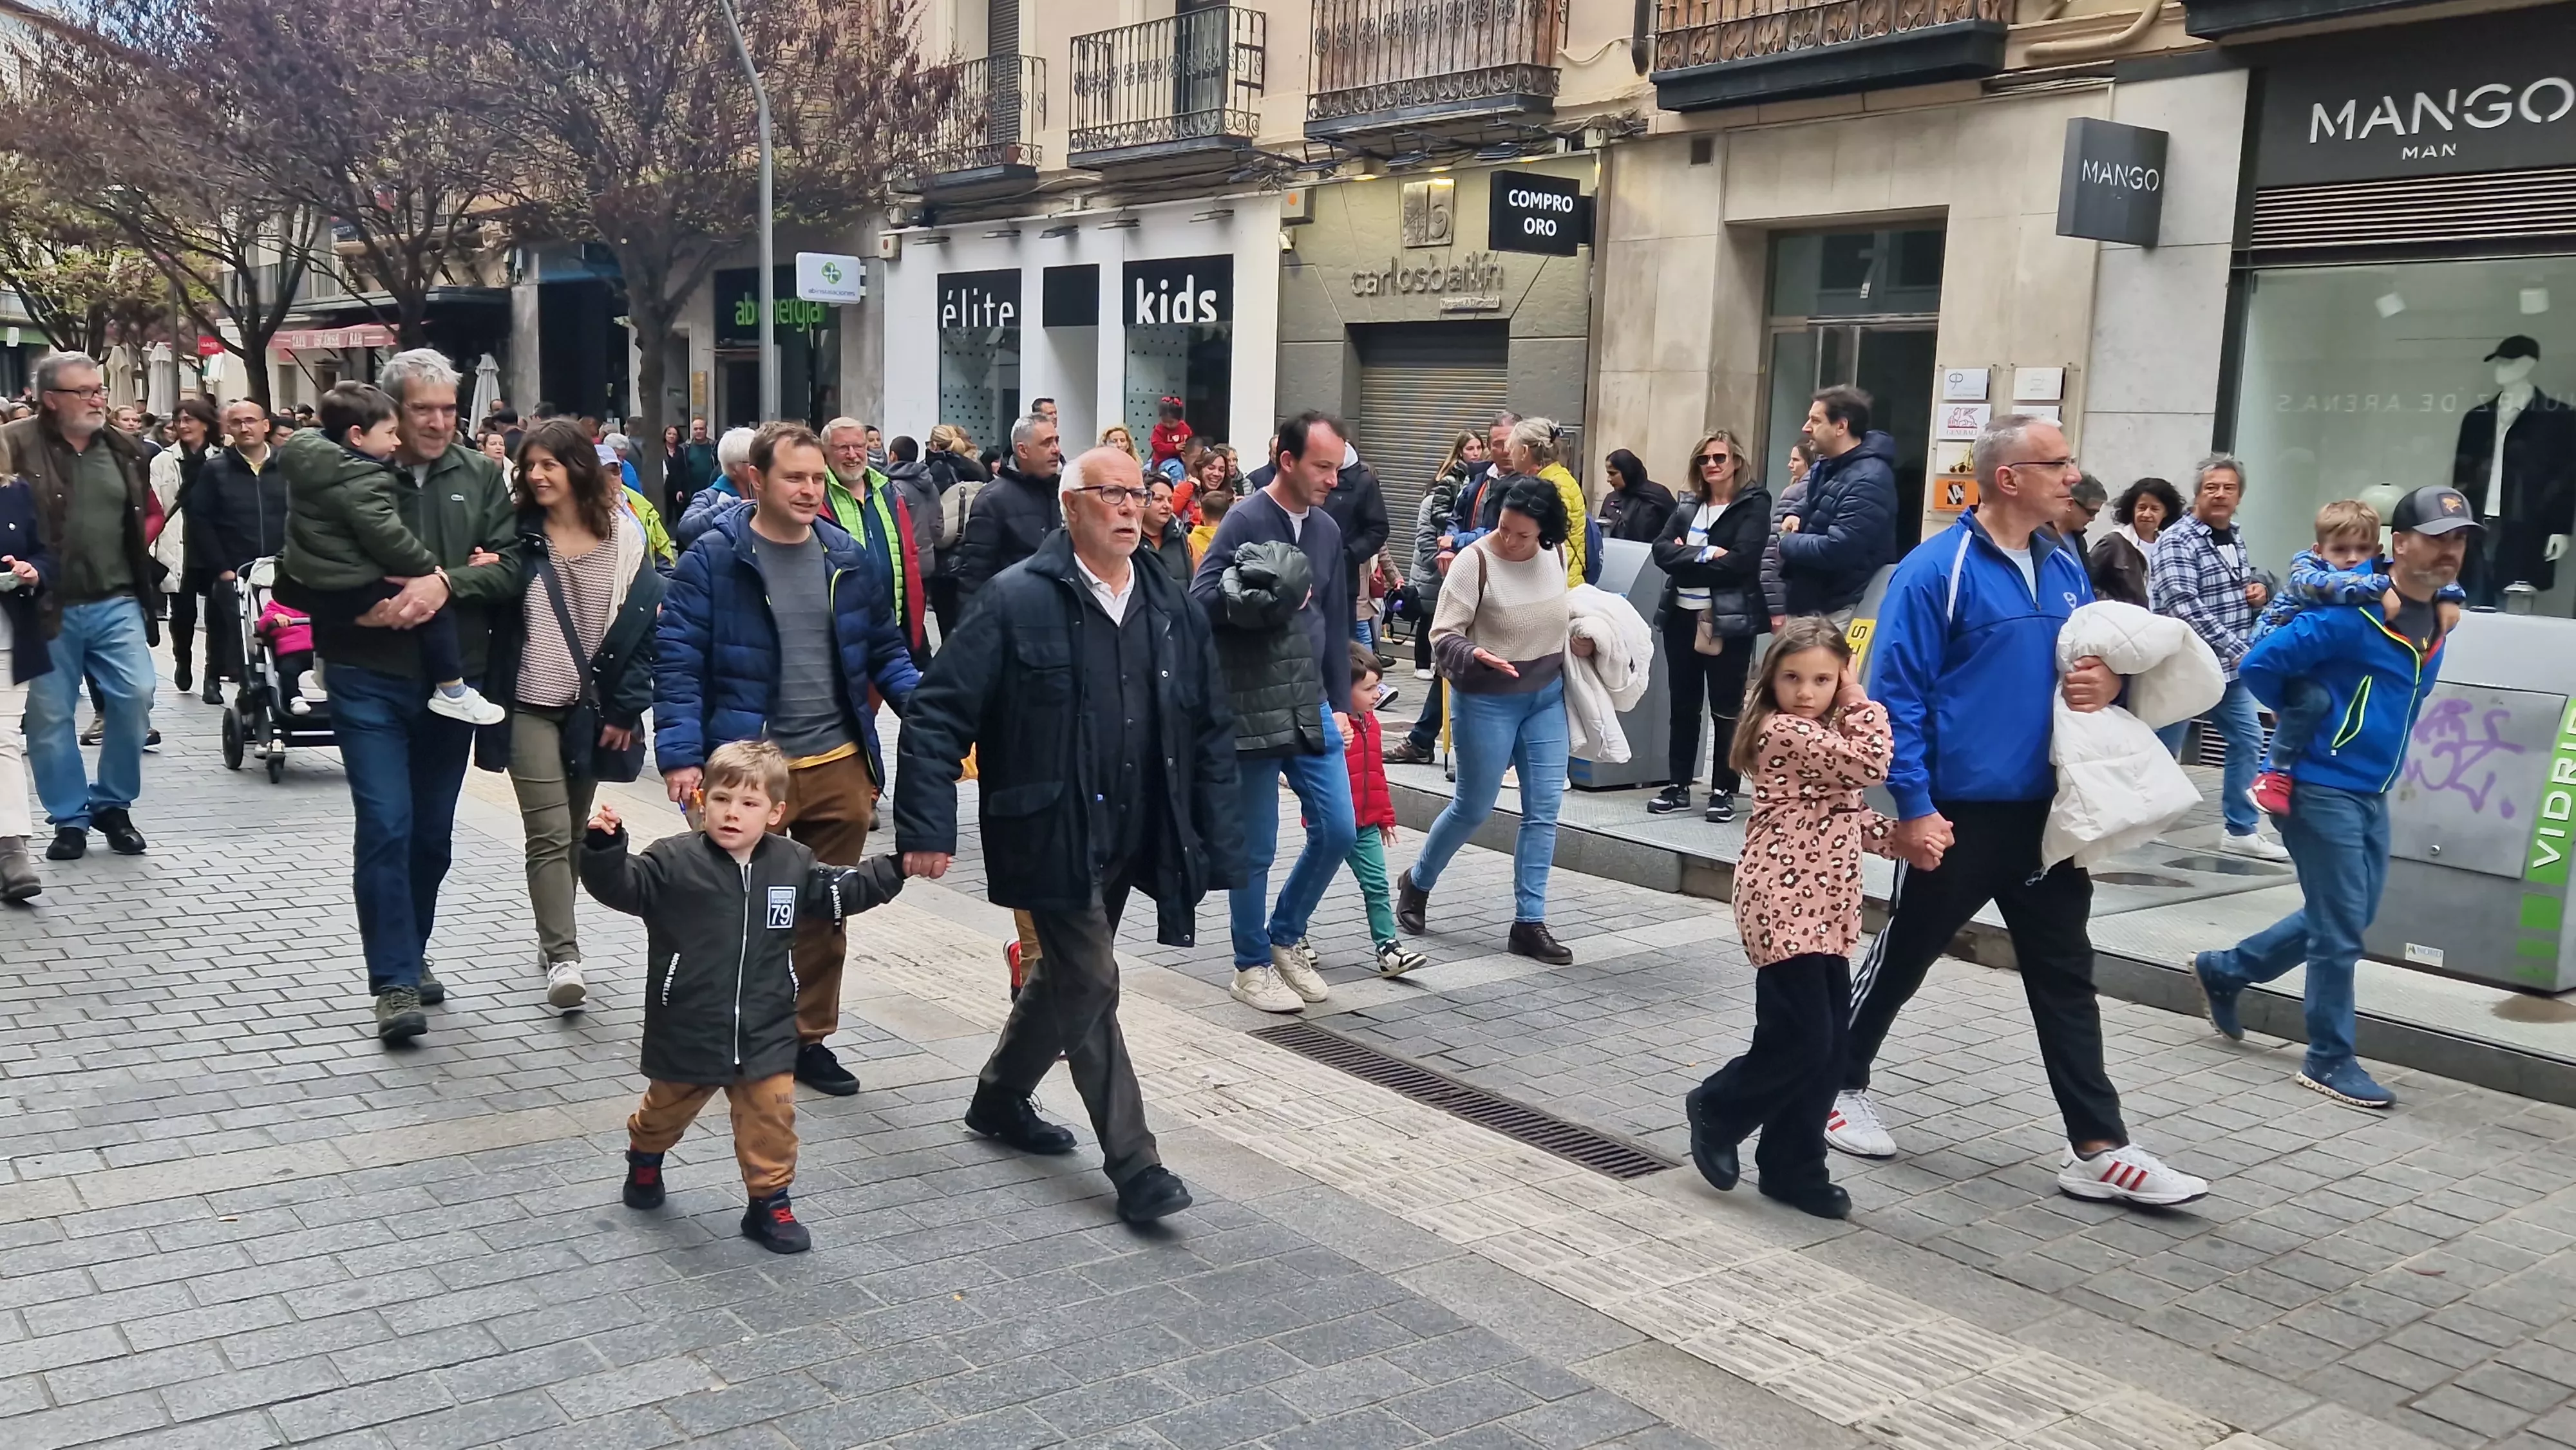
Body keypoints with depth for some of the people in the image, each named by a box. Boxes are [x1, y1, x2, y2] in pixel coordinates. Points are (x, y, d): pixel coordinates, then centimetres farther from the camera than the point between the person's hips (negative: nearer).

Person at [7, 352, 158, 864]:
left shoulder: (122, 448, 10)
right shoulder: (16, 445, -7)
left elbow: (146, 514, 20)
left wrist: (138, 562, 12)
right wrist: (20, 568, -17)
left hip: (116, 602, 3)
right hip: (48, 606, -3)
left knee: (135, 698, -5)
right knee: (50, 715, 4)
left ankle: (112, 804, 15)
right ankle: (70, 819, 18)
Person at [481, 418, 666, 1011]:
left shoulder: (624, 537, 0)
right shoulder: (519, 535, 0)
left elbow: (645, 624, 0)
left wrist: (626, 707, -4)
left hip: (593, 709, 1)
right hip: (531, 706, -1)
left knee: (573, 829, 13)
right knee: (549, 834, -8)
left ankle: (555, 935, 29)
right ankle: (562, 957, -9)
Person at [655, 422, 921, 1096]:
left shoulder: (848, 558, 7)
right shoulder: (712, 559, -6)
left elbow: (884, 648, 13)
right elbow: (677, 660, -8)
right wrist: (680, 754, -17)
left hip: (839, 768, 4)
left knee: (826, 914, 13)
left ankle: (810, 1038, 28)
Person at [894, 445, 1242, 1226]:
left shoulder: (1173, 609, 5)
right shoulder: (1018, 599, -10)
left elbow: (1211, 732, 8)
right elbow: (939, 715, -12)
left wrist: (1219, 844, 3)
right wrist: (928, 827, -19)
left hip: (1130, 838, 6)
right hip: (1050, 834, -6)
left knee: (1064, 975, 19)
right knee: (1090, 984, -4)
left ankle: (999, 1097, 42)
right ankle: (1132, 1162, 6)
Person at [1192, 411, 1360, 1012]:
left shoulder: (1327, 529, 9)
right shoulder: (1244, 521, -10)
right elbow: (1200, 601, -16)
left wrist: (1340, 703, 13)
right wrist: (1269, 600, -22)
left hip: (1311, 708, 6)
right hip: (1250, 711, -6)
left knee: (1337, 830, 5)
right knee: (1256, 848, 3)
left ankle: (1286, 937, 27)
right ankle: (1251, 966, 20)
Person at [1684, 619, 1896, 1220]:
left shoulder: (1822, 734, 18)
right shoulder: (1784, 732, -12)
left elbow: (1844, 817, 19)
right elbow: (1870, 763, -20)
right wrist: (1860, 701, -8)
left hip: (1825, 909, 9)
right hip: (1785, 905, -9)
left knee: (1828, 1047, 9)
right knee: (1801, 1039, -9)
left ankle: (1793, 1167, 18)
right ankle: (1717, 1111, 15)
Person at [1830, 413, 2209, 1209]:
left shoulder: (2066, 566, 7)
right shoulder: (1938, 569, -13)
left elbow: (2098, 656, 19)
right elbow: (1896, 696, -14)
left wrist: (2110, 680, -6)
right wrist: (1913, 806, -18)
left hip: (2048, 814, 6)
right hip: (1957, 816, -6)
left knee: (2065, 979, 8)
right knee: (1902, 959, 10)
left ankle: (2097, 1149, 13)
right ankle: (1840, 1084, 31)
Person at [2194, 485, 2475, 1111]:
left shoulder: (2440, 618, 6)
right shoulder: (2351, 614, -20)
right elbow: (2259, 666, -19)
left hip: (2371, 792, 9)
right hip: (2322, 787, -9)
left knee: (2346, 919, 18)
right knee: (2340, 930, -2)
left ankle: (2223, 971, 33)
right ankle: (2330, 1061, 12)